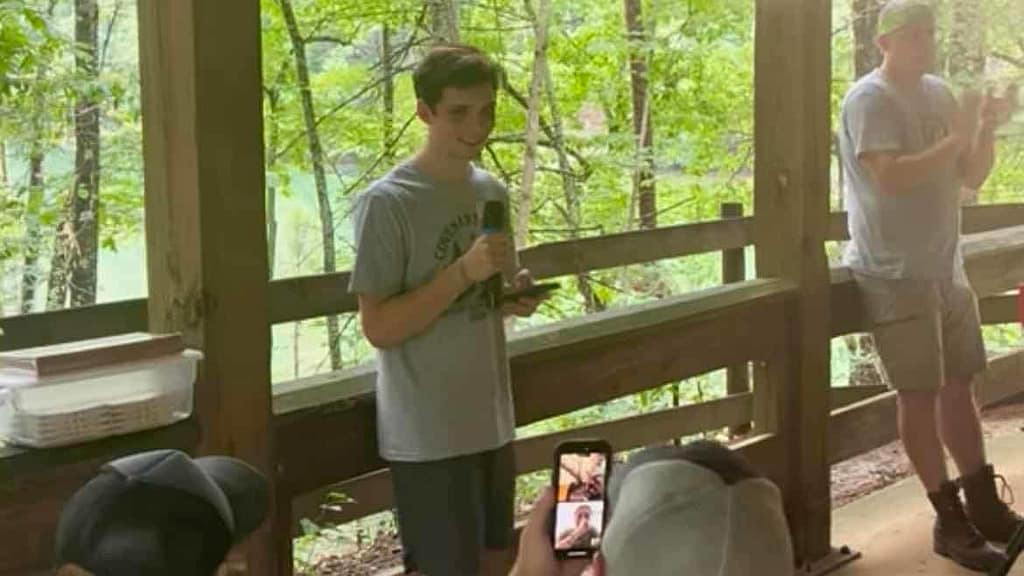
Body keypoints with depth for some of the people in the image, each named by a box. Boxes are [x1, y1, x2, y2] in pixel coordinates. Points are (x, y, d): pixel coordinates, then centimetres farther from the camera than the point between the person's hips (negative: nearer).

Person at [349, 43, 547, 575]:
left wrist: (516, 295, -4)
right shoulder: (386, 203, -15)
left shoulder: (492, 192, 7)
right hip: (428, 435, -7)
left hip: (491, 421, 7)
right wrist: (463, 272, -24)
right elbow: (379, 327, -17)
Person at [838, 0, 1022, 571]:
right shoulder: (870, 99, -12)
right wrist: (957, 137, -21)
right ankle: (950, 519, 5)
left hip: (947, 268, 7)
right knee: (922, 393, -2)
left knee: (959, 383, 12)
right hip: (897, 274, -7)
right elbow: (890, 177, -25)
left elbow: (972, 178, 12)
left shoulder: (940, 93, 11)